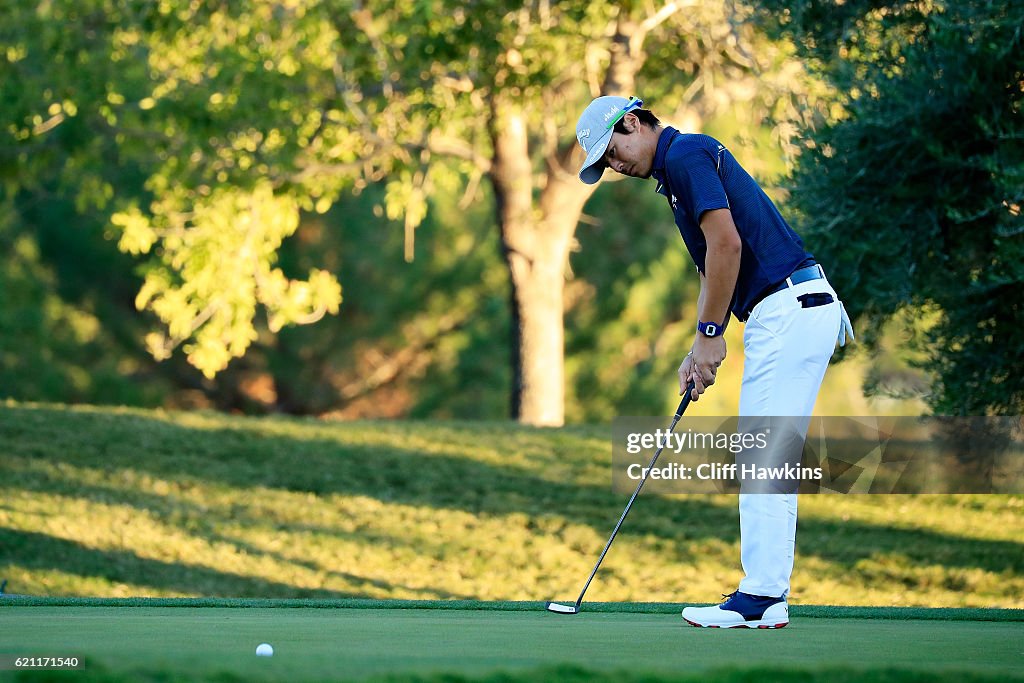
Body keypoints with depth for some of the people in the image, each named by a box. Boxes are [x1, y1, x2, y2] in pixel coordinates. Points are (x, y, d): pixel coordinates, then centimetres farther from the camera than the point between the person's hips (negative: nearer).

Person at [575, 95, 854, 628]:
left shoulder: (687, 154, -8)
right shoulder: (680, 171, 22)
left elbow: (726, 245, -17)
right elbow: (714, 267, 25)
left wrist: (711, 334, -10)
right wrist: (699, 350, 16)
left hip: (790, 310, -10)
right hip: (790, 316, 10)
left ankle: (759, 598, -9)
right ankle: (766, 594, 10)